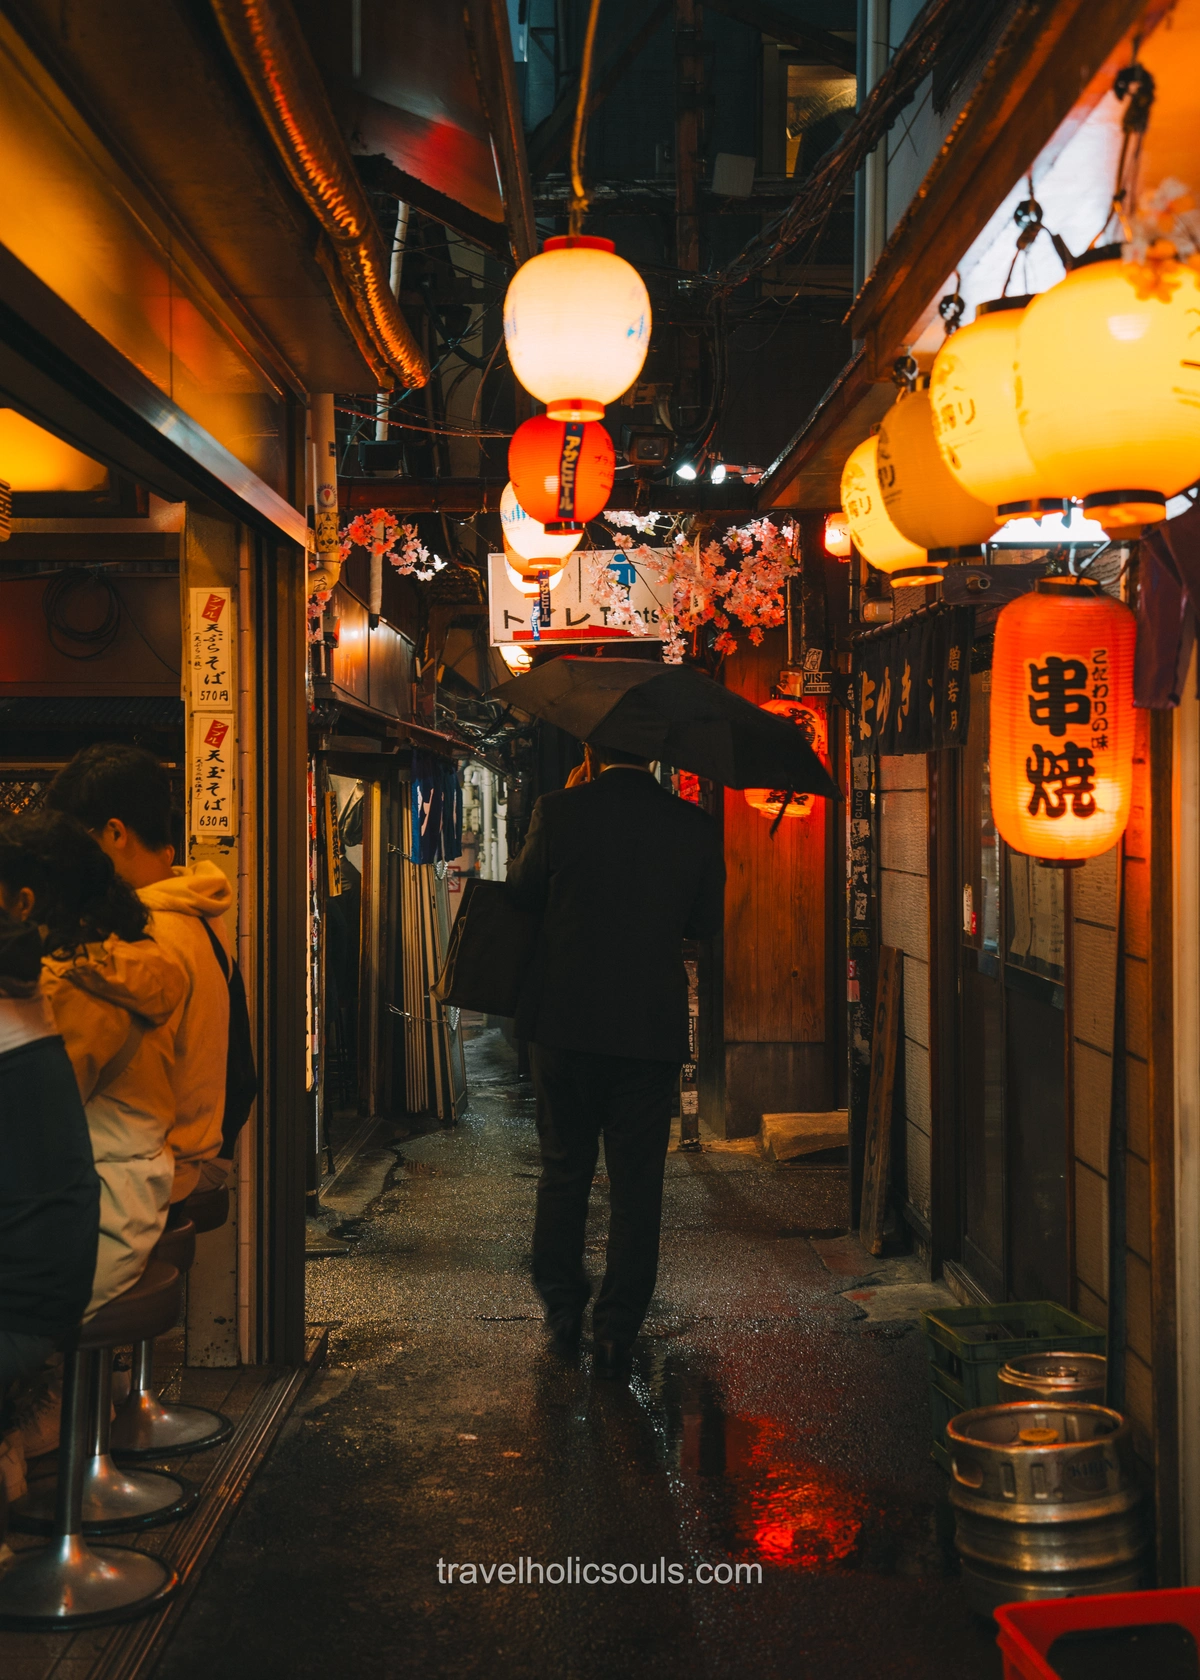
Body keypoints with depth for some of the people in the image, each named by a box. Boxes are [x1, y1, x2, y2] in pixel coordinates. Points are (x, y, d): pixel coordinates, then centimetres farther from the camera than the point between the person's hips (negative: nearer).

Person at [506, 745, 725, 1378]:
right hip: (653, 1028, 0)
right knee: (636, 1184, 8)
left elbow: (522, 891, 5)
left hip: (564, 1021, 0)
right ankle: (616, 1331, 10)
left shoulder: (559, 811, -9)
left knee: (563, 1169, 17)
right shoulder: (694, 827, -5)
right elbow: (706, 922, 7)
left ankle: (562, 1308, 26)